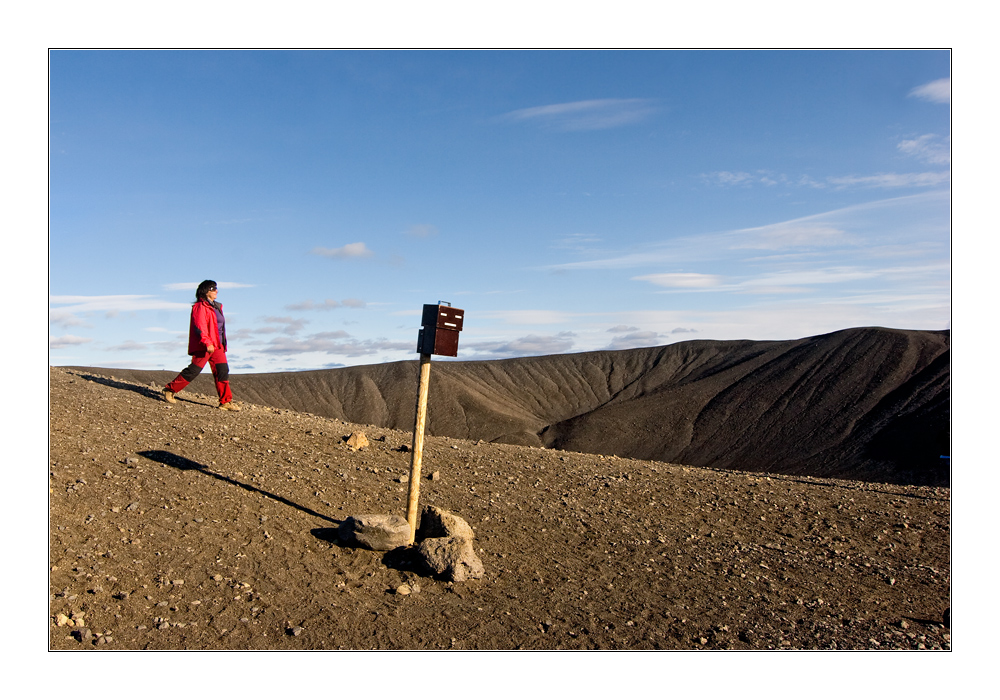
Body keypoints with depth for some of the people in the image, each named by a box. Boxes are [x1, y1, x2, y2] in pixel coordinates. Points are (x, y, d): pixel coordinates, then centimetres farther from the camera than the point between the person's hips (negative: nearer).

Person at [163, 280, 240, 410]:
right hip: (203, 346, -8)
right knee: (193, 370, -7)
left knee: (223, 371, 1)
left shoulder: (215, 307, 20)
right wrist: (207, 343, -27)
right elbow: (199, 327, -18)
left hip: (217, 346, 9)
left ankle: (225, 402, 2)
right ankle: (169, 390, 9)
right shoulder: (200, 307, -9)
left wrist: (221, 344, 22)